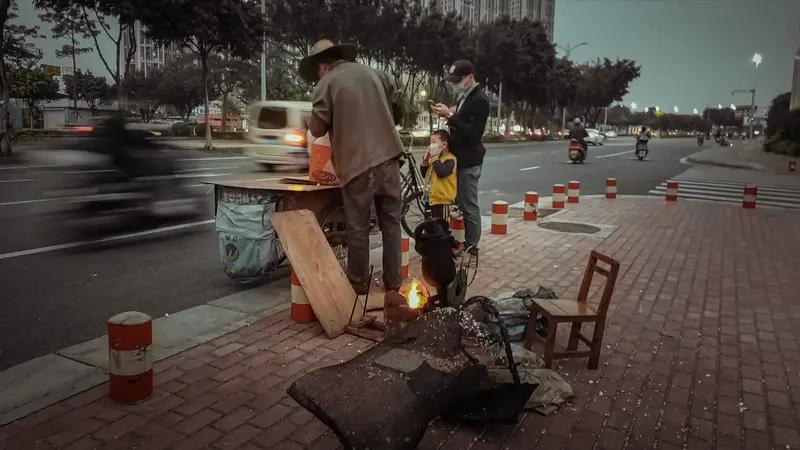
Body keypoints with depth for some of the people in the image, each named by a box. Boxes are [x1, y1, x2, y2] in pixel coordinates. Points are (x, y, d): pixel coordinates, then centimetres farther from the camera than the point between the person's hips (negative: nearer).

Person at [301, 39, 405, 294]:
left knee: (358, 228, 6)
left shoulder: (326, 84, -1)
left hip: (357, 164, -4)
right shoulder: (375, 73, 13)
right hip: (388, 158, 4)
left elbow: (317, 130, -4)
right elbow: (397, 112, 18)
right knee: (391, 223, 10)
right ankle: (393, 283, 15)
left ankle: (359, 285, 14)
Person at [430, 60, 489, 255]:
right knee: (459, 202, 12)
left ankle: (471, 245, 6)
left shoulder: (479, 100, -14)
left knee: (469, 205, -3)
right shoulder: (463, 96, 14)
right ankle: (461, 241, 21)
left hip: (469, 161, -9)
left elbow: (472, 133, -23)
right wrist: (449, 115, 1)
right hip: (459, 157, 9)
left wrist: (450, 116, -26)